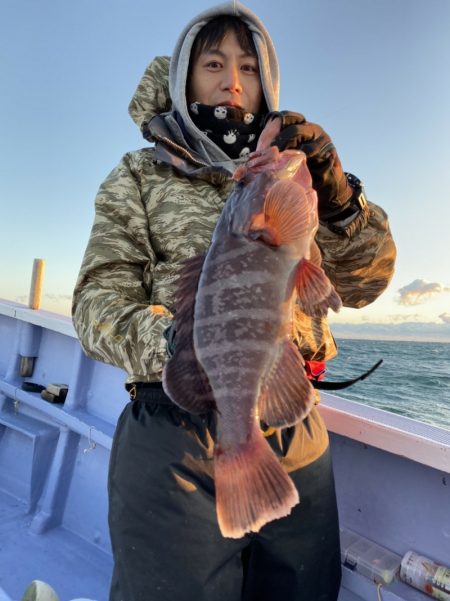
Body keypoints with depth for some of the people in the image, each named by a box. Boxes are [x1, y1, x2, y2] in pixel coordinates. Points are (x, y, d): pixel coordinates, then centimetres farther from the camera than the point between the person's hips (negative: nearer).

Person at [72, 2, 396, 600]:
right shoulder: (142, 176, 7)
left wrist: (338, 198, -17)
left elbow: (364, 283, 3)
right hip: (174, 436, -2)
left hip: (297, 439, 4)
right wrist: (174, 344, -25)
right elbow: (99, 300, -3)